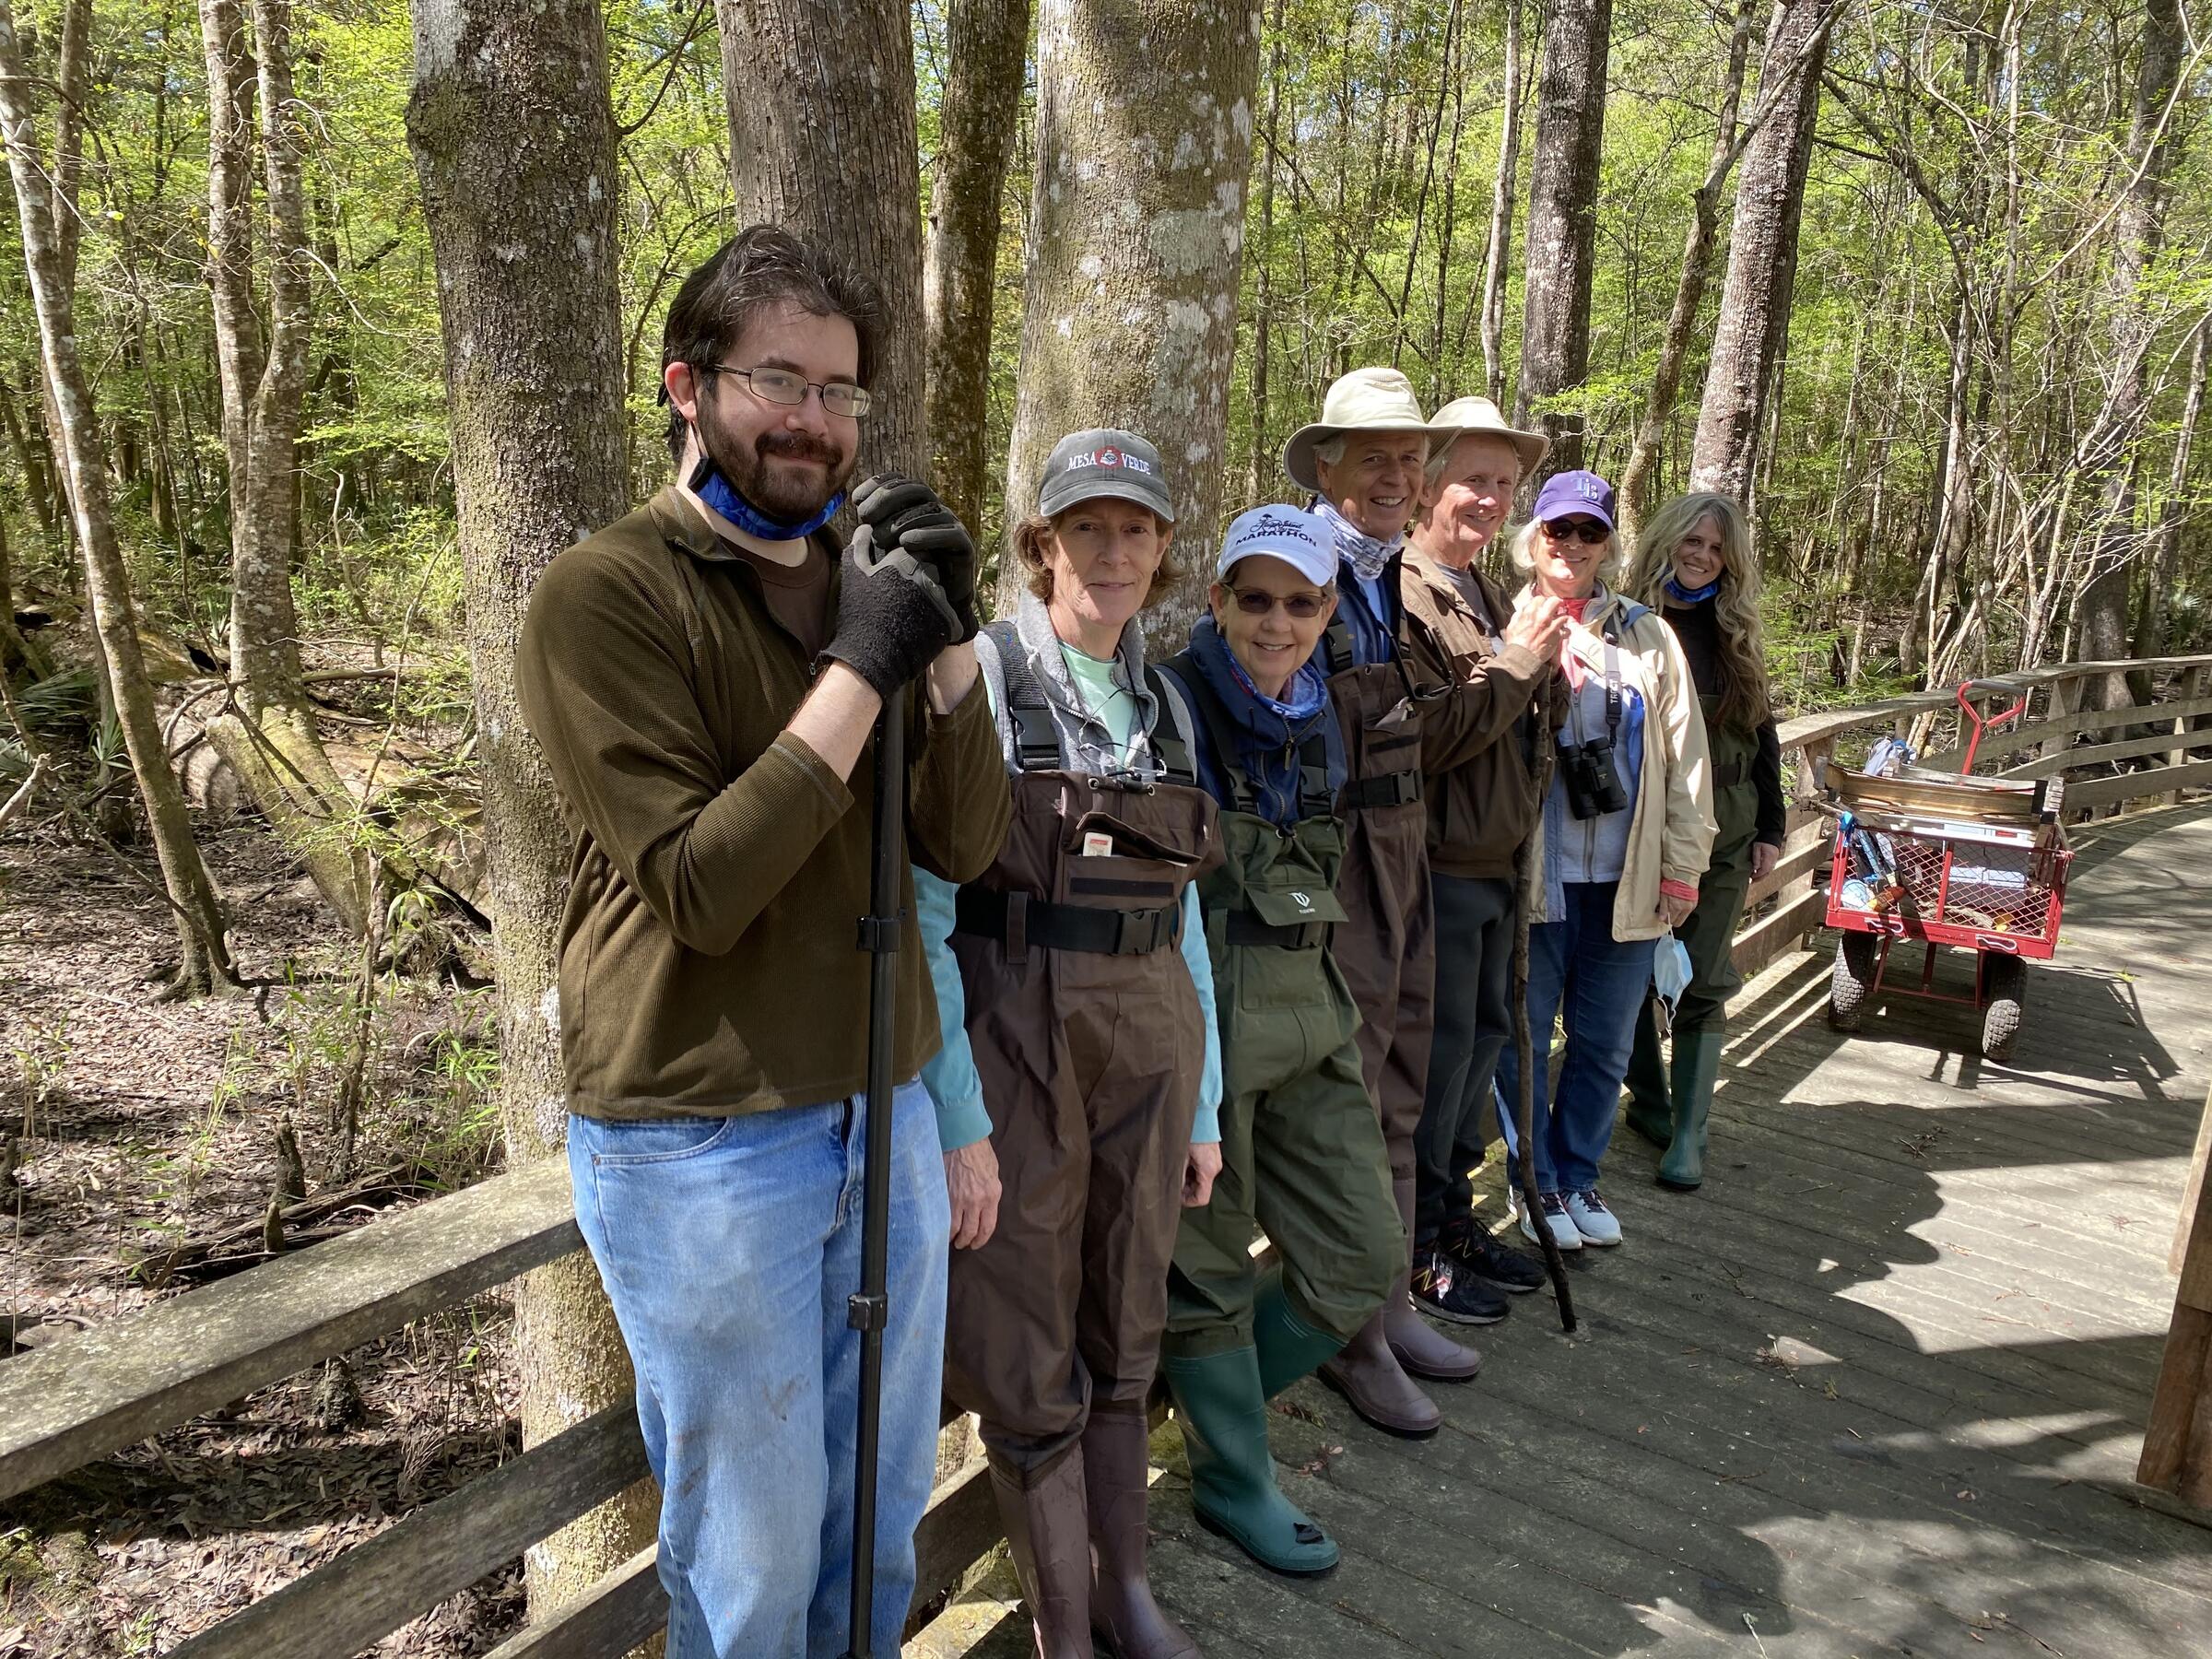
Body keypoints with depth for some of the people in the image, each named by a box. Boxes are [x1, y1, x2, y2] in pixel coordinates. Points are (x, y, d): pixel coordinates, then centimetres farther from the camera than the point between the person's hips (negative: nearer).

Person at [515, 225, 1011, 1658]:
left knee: (883, 1520, 22)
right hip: (702, 1144, -6)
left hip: (880, 1111, 6)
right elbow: (698, 892, -21)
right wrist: (858, 671, -23)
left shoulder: (865, 585, 7)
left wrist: (948, 645, -14)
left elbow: (963, 844, 0)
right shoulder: (607, 595, -13)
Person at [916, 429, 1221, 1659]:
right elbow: (923, 909, -12)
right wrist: (956, 1115, -17)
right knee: (1029, 1360, 9)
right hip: (1015, 1043, -5)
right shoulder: (980, 675, -8)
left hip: (1149, 1046, 5)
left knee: (1126, 1335, 18)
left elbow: (1183, 916, 13)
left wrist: (1203, 1101, 12)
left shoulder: (1165, 702, 9)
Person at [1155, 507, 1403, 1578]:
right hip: (1202, 1006, -7)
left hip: (1311, 1010, 7)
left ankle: (1206, 1400, 32)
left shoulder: (1319, 717, 10)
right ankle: (1234, 1480, 30)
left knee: (1363, 1251, 11)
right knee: (1212, 1260, 8)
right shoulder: (1174, 703, -11)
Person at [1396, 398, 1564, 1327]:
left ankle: (1453, 1215, 32)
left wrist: (1546, 667, 1)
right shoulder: (1401, 593, -14)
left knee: (1483, 1039, 16)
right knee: (1439, 1051, -1)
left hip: (1495, 864, 9)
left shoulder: (1485, 596, 16)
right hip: (1439, 863, -9)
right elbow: (1428, 733, -22)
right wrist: (1518, 660, -15)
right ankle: (1414, 1250, 15)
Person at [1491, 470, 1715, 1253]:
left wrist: (1682, 868, 5)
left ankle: (1578, 1176, 32)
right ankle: (1536, 1182, 26)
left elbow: (1684, 760, 8)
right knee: (1525, 1039, 7)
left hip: (1625, 881, 3)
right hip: (1531, 874, -3)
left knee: (1605, 1043, 13)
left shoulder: (1648, 636, 8)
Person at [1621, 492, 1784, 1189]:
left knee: (1703, 986, 2)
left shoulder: (1734, 635, 8)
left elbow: (1761, 735, 11)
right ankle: (1649, 1099, 28)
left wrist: (1771, 827, 6)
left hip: (1721, 840, 3)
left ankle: (1688, 1133, 7)